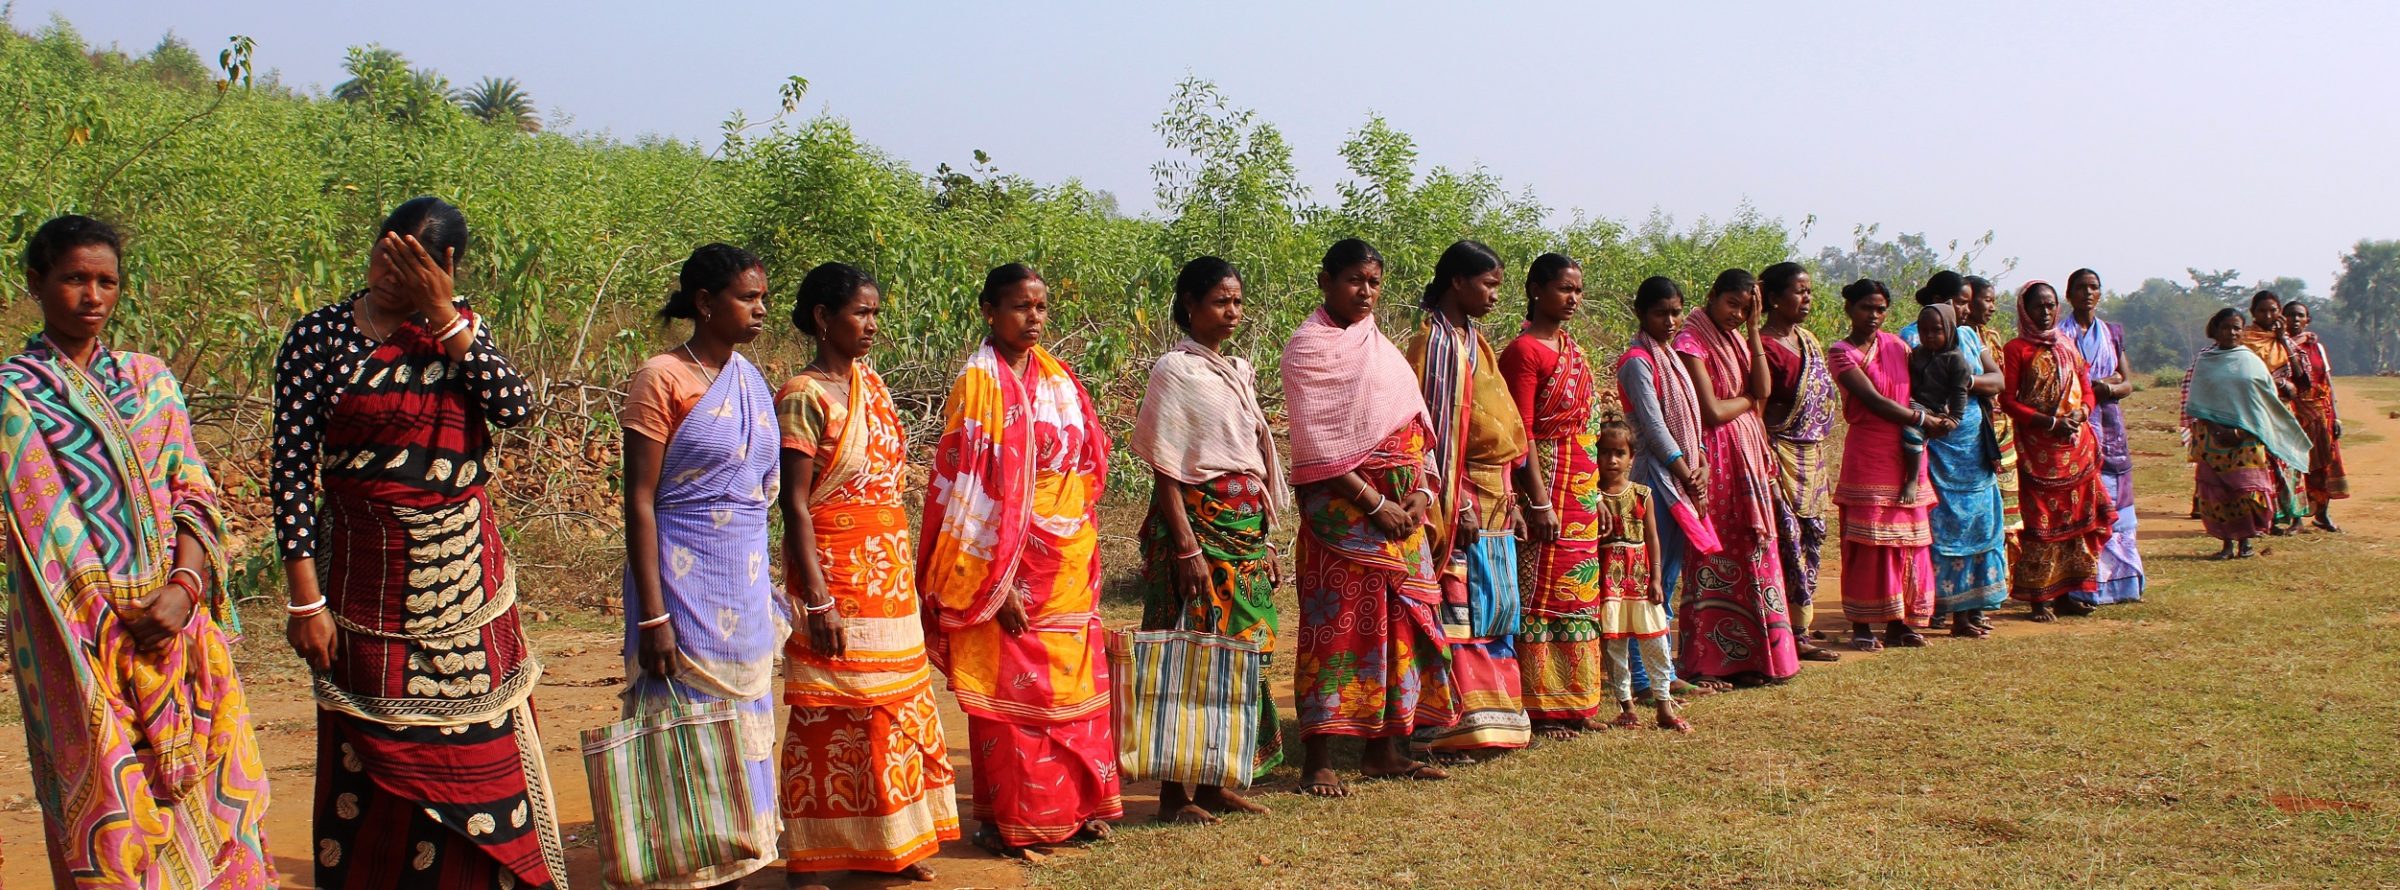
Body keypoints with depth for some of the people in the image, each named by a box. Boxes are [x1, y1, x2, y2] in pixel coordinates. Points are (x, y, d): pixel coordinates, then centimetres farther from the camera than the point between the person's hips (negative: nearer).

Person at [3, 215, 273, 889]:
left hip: (176, 616, 4)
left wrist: (185, 587, -12)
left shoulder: (148, 379, 11)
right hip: (78, 629, -4)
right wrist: (116, 624, -16)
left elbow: (192, 490, 5)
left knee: (205, 780, 5)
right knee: (111, 800, -1)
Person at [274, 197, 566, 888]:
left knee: (477, 751, 8)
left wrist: (444, 315, -15)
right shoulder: (320, 337, -4)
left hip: (468, 579, 3)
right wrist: (305, 599, -10)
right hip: (370, 584, -3)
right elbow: (292, 471, -6)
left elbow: (514, 407, -12)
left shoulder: (461, 329, 6)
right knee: (378, 762, 4)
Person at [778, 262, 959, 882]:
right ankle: (815, 856, 9)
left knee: (894, 710, 11)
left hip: (889, 579, 8)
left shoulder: (870, 383, 11)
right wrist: (817, 599, -19)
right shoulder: (803, 399, -12)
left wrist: (908, 573, 14)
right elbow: (794, 504, -15)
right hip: (837, 579, -7)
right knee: (831, 719, -2)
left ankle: (885, 845, 21)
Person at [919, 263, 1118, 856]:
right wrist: (994, 583, -17)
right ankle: (1010, 820, 12)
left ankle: (1076, 804, 21)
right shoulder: (979, 383, -10)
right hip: (1006, 559, -6)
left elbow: (1088, 460, 17)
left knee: (1073, 683, 9)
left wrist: (1083, 550, 12)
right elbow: (966, 484, -14)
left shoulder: (1058, 378, 9)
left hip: (1067, 561, 6)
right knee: (1009, 688, 2)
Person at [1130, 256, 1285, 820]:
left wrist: (1266, 541, 13)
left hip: (1246, 527, 8)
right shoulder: (1175, 371, -8)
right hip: (1199, 521, -8)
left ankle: (1214, 783, 17)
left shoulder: (1238, 372, 14)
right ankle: (1173, 791, 3)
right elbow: (1166, 470, -12)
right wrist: (1187, 548, -18)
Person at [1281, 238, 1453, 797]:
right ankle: (1318, 762, -4)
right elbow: (1317, 445, -12)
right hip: (1344, 506, -7)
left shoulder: (1380, 346, 19)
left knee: (1399, 623, 7)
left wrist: (1421, 493, -1)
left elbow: (1412, 425, 15)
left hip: (1401, 506, 7)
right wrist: (1376, 503, -15)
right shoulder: (1308, 347, -4)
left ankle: (1383, 751, 15)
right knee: (1339, 625, -8)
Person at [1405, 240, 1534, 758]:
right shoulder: (1433, 342, -10)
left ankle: (1486, 718, 19)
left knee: (1495, 607, 12)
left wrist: (1527, 489, 16)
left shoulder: (1475, 342, 16)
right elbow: (1429, 427, -16)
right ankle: (1447, 728, -3)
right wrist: (1443, 509, -20)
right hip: (1459, 498, -9)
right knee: (1456, 610, -7)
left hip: (1494, 498, 9)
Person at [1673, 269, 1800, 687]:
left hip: (1748, 456, 8)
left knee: (1752, 552, 8)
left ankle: (1752, 652, 13)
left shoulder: (1737, 339, 16)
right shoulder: (1692, 341, -9)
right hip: (1716, 458, -8)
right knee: (1719, 557, -5)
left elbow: (1763, 389, 2)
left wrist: (1753, 329, -1)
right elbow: (1712, 410, -17)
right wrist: (1747, 400, 2)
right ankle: (1719, 659, 0)